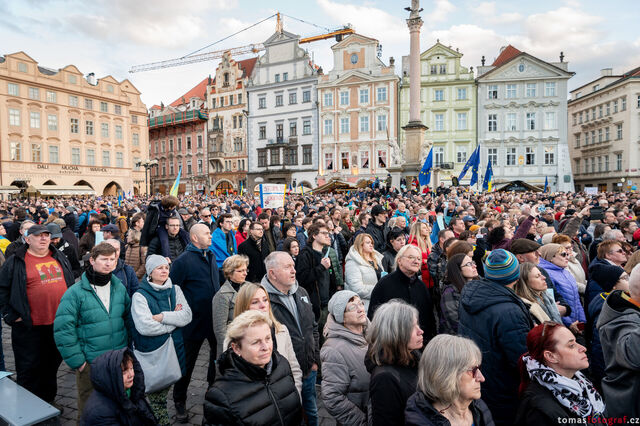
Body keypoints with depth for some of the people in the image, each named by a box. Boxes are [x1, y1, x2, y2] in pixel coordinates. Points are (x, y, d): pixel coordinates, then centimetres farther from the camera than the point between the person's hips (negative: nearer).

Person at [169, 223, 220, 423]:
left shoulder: (211, 257, 8)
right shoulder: (183, 261, -15)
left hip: (215, 320, 7)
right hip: (194, 322, -6)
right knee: (187, 363, 9)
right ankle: (179, 401, 28)